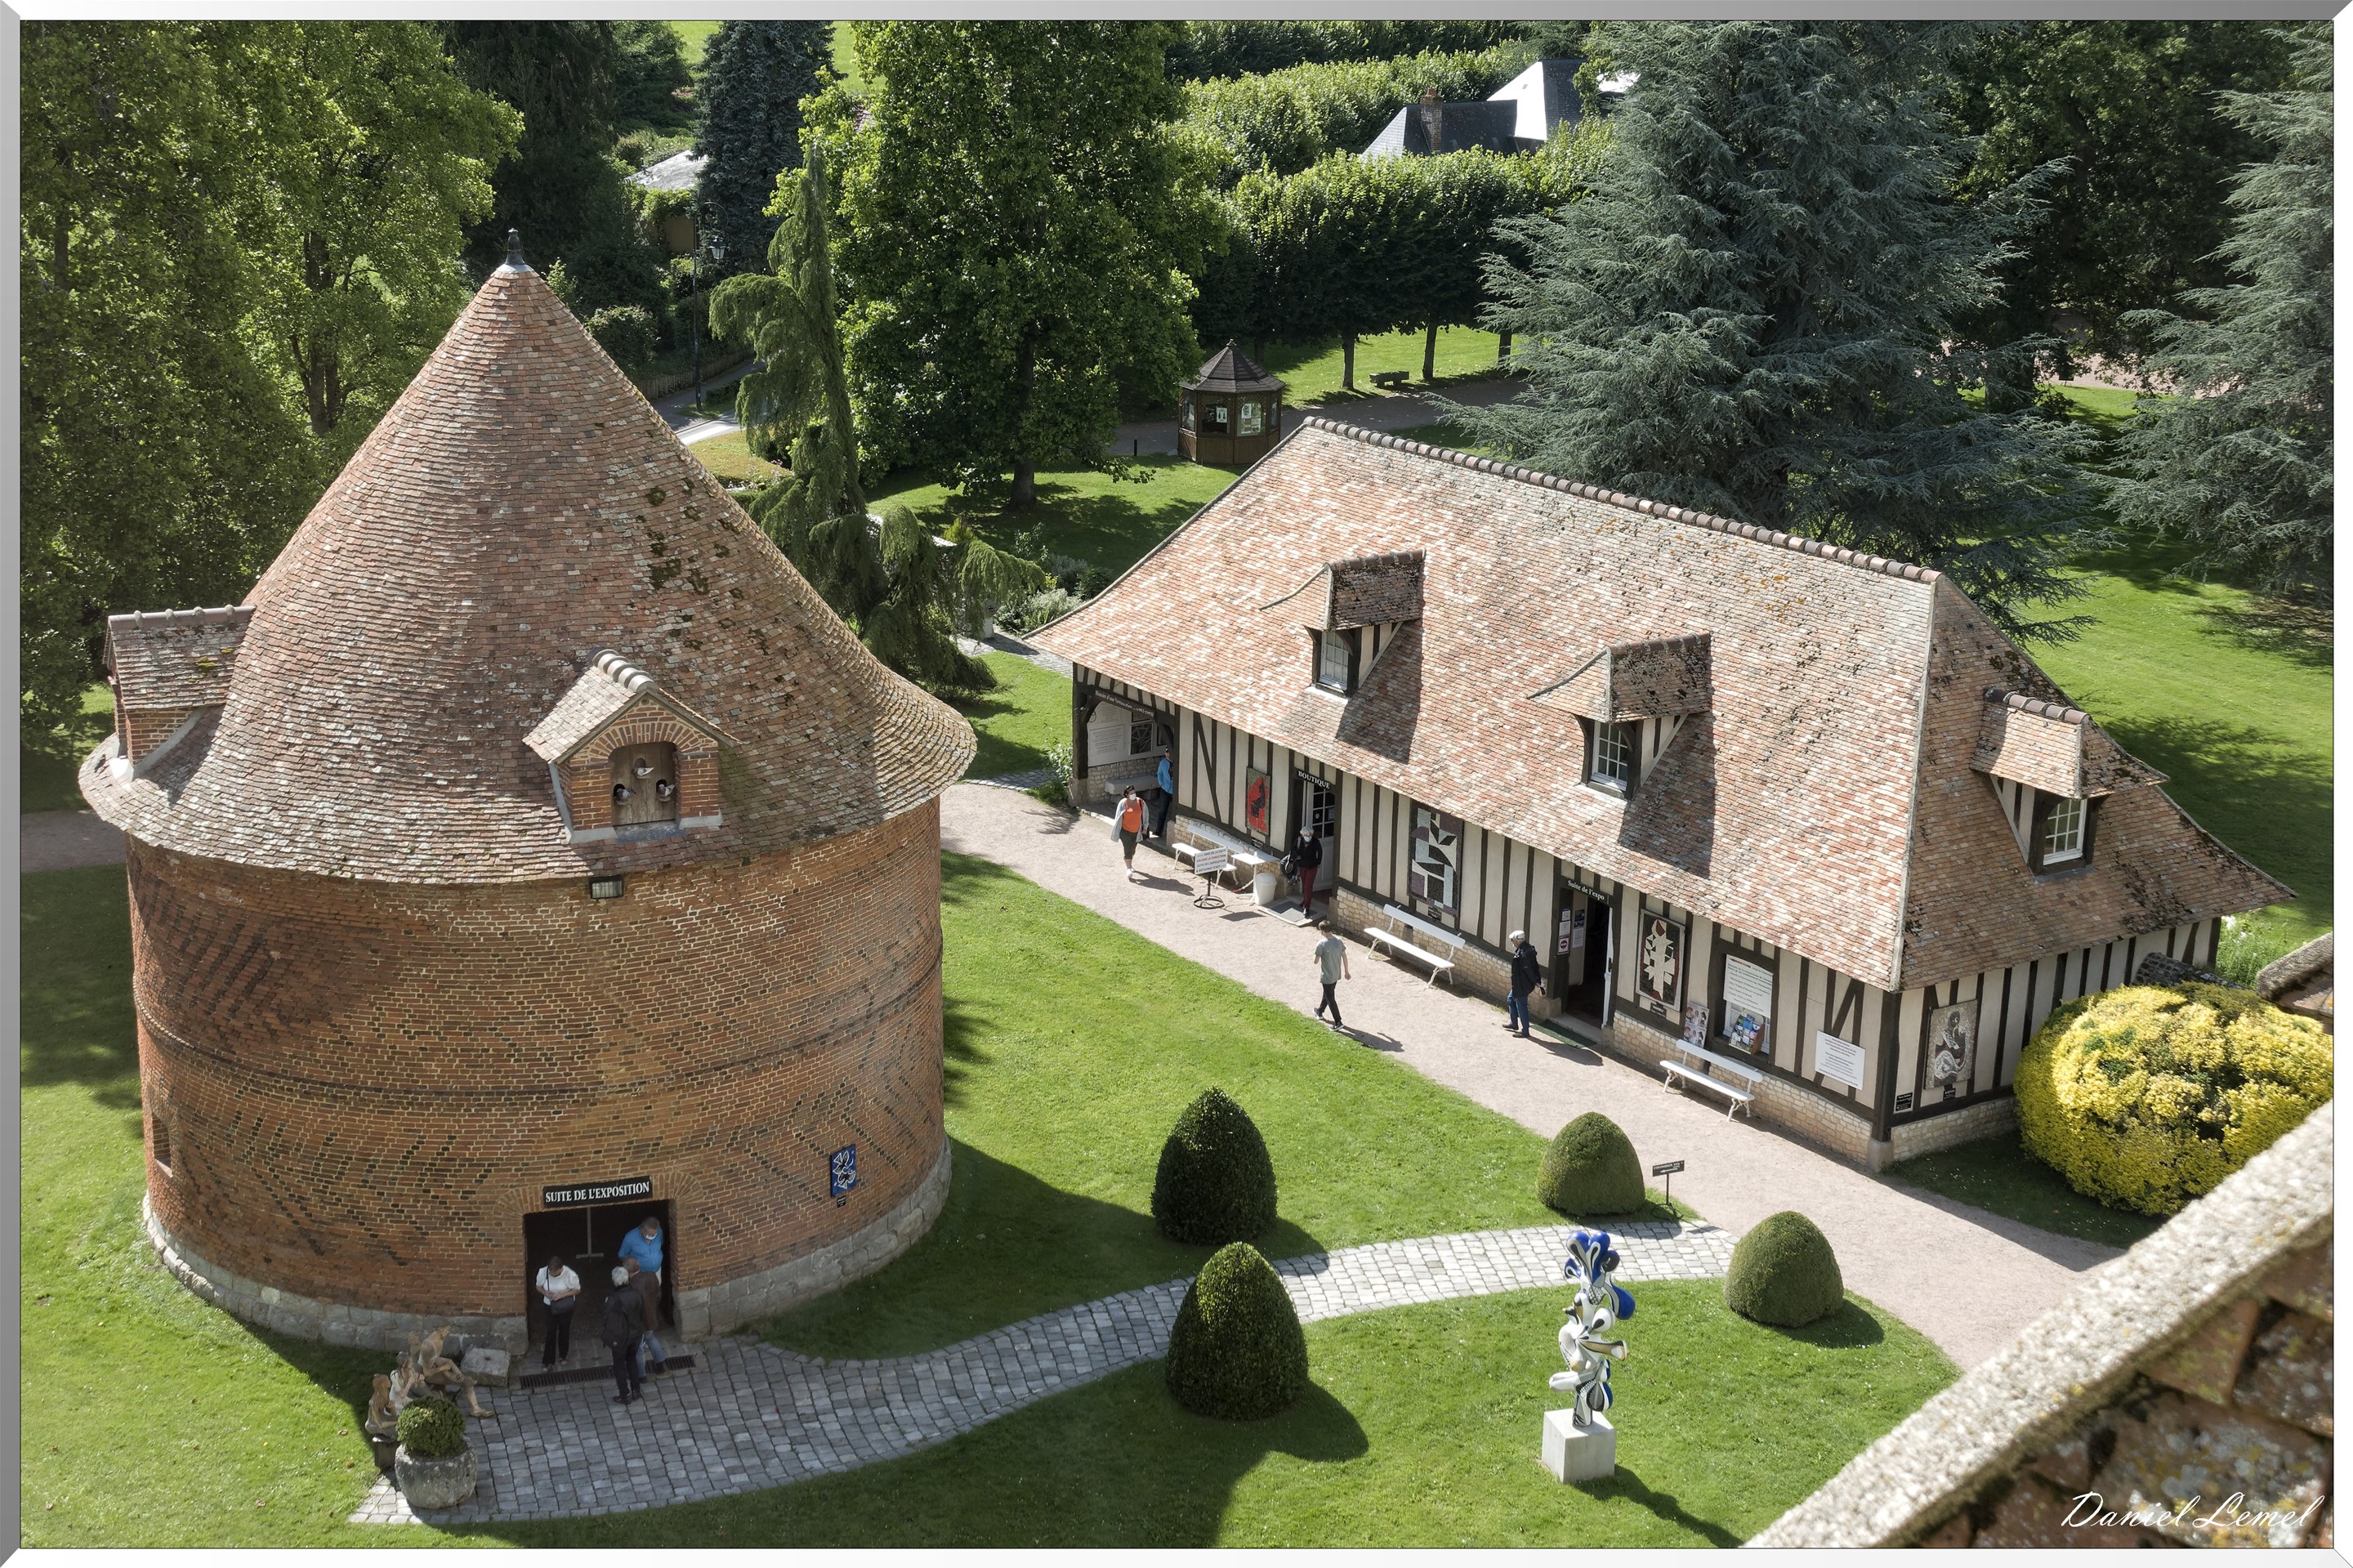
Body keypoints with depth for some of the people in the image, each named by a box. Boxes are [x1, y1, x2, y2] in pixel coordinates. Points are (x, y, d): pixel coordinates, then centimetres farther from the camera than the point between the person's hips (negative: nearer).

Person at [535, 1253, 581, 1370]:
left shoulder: (570, 1275, -26)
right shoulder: (543, 1272, -19)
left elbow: (577, 1290, -12)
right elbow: (539, 1286, -1)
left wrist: (562, 1294, -26)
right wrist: (545, 1292, -23)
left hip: (566, 1307, -1)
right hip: (550, 1306, 1)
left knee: (564, 1331, 17)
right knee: (551, 1333, -1)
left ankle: (563, 1355, 40)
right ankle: (549, 1362, 8)